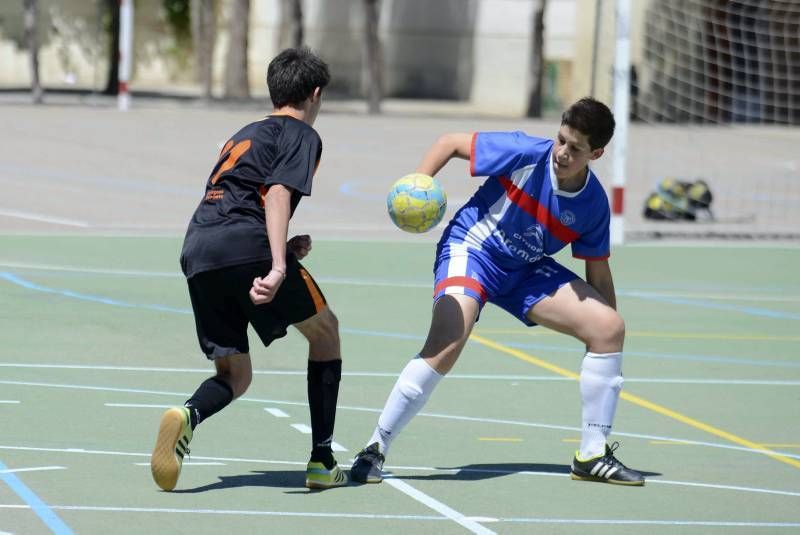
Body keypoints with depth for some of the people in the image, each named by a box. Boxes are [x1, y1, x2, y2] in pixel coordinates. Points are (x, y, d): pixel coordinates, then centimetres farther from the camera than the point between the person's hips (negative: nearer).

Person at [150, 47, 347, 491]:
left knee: (235, 376, 13)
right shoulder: (301, 135, 7)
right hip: (246, 244, -6)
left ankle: (188, 416, -23)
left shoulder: (246, 134, 32)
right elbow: (278, 192, -11)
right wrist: (278, 266, -23)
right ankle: (322, 462, 13)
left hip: (197, 253, 6)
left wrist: (284, 247, 29)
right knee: (324, 329, 17)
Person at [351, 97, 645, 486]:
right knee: (446, 345, -30)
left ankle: (592, 456, 4)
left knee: (609, 327, -7)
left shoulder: (593, 205, -8)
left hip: (526, 271, 5)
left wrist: (606, 335, 2)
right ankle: (375, 450, -16)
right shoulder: (525, 154, -20)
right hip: (471, 248, -5)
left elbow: (597, 272, 4)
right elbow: (450, 143, -11)